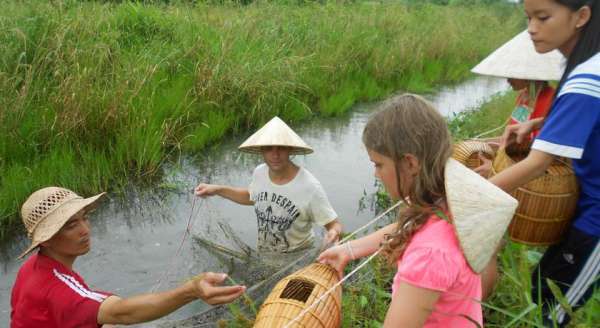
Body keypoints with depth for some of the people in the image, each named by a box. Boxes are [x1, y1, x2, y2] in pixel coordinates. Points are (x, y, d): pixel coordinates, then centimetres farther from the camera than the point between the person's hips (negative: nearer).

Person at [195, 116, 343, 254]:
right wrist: (217, 189, 5)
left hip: (297, 258, -2)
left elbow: (335, 224, -19)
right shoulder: (259, 172, -10)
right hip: (263, 256, 2)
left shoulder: (309, 187, -28)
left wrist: (334, 233, -41)